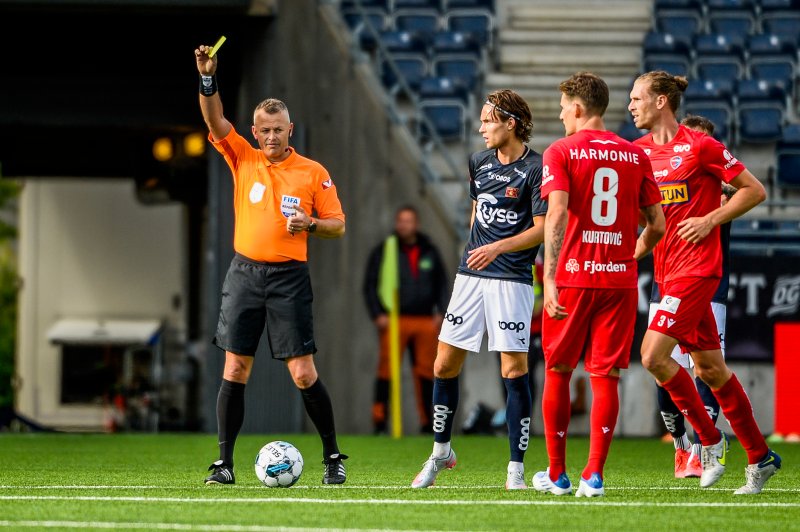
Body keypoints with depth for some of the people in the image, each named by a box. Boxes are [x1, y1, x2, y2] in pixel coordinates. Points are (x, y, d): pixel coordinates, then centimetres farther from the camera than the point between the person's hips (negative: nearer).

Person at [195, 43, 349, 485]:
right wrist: (207, 78, -18)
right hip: (245, 273, 2)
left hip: (289, 277, -2)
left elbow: (337, 226, 6)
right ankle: (224, 462, 2)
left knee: (303, 373, -5)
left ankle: (332, 456, 8)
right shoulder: (242, 159, 7)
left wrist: (310, 224, -14)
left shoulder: (313, 173, 2)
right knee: (235, 369, -1)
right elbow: (214, 120, -3)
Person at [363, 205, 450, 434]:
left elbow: (442, 283, 21)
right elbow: (370, 284, 4)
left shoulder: (429, 252, 14)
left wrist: (441, 312, 8)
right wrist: (377, 314, -6)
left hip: (425, 321, 3)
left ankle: (427, 421, 9)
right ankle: (379, 419, -9)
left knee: (426, 370, 3)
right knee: (387, 369, -11)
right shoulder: (384, 251, 4)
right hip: (394, 320, -3)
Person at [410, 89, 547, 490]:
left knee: (514, 370, -8)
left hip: (512, 280, -6)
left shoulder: (536, 168, -10)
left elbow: (541, 229, -13)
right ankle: (440, 453, 24)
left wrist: (499, 247, -24)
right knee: (444, 367, 6)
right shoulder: (479, 162, 10)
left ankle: (516, 468, -1)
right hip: (471, 276, 6)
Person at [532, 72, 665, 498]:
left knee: (558, 372, 11)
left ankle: (557, 474, 16)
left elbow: (556, 214, -15)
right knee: (605, 376, 3)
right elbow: (657, 225, 8)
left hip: (573, 276, -2)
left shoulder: (561, 152, -3)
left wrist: (550, 277, -20)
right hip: (620, 279, 2)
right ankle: (594, 475, -6)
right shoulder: (635, 155, 8)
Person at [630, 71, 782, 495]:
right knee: (709, 368, 9)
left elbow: (754, 190, -5)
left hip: (696, 267, -7)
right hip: (666, 268, 7)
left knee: (653, 356, -16)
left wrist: (711, 219, -12)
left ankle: (710, 438, 0)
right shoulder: (638, 150, 9)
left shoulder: (700, 146, -9)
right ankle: (760, 456, 19)